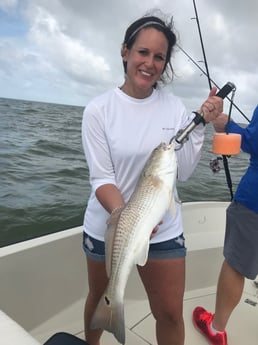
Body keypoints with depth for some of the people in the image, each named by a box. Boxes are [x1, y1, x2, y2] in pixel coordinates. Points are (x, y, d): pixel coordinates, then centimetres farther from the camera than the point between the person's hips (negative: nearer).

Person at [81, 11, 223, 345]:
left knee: (170, 315, 11)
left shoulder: (174, 107, -4)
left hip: (164, 229, 1)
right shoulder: (98, 109, -10)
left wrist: (201, 124, -15)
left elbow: (183, 172, -5)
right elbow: (101, 178, -14)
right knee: (100, 301, 22)